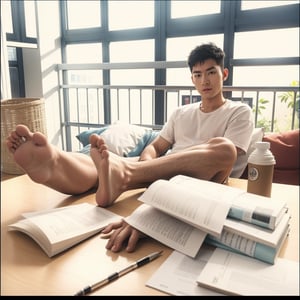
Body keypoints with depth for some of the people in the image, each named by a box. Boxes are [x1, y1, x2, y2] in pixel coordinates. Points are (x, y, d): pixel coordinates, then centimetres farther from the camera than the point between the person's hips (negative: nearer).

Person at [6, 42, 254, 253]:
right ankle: (57, 164, -55)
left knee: (223, 147, -34)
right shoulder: (181, 113, 22)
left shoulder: (240, 113, 7)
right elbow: (155, 148, 14)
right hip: (162, 175, 4)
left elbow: (225, 155, -11)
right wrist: (146, 167, -14)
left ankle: (123, 174, -41)